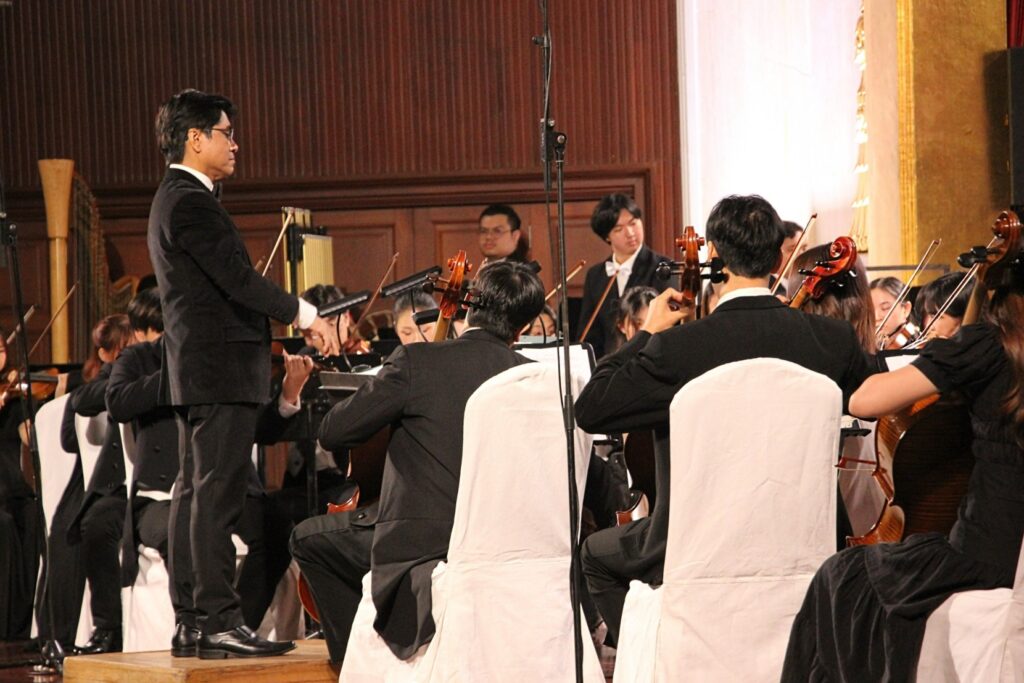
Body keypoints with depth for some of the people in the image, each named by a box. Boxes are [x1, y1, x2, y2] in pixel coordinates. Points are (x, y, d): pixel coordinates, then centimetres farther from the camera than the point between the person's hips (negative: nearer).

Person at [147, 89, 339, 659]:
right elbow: (236, 278, -20)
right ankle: (220, 622, -12)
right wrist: (304, 314, -12)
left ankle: (190, 622, 14)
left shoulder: (176, 200, 18)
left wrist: (289, 314, 16)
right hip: (220, 368, -11)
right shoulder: (192, 203, -15)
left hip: (196, 371, 11)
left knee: (195, 494, 11)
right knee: (219, 495, -11)